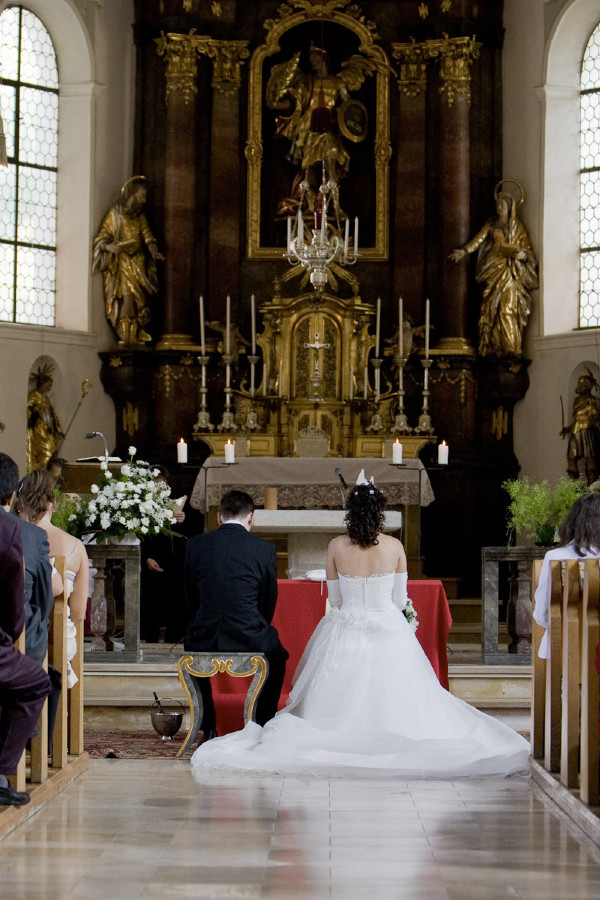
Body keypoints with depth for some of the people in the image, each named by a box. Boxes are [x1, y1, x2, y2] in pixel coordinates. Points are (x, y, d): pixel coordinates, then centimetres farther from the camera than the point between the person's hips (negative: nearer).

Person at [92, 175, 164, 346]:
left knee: (139, 300, -3)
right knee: (126, 298, -16)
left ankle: (136, 336, -2)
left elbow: (147, 235, 6)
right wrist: (109, 246, -27)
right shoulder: (115, 213, -2)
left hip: (138, 263, 5)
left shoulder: (140, 215, 13)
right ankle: (125, 336, -16)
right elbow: (102, 237, -4)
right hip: (121, 264, -5)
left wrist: (154, 252, -13)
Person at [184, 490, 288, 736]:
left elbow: (191, 600, 9)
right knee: (276, 657, 32)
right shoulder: (265, 549, -1)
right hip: (249, 640, -1)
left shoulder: (195, 544, 2)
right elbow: (269, 603, 7)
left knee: (194, 647, 37)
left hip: (206, 640, 1)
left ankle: (208, 729, 35)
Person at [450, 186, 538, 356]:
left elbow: (528, 249, 9)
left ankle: (511, 348, -14)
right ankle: (493, 347, -9)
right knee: (491, 308, -7)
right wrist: (464, 251, -17)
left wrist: (523, 254, -15)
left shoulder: (518, 227, 11)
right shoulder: (491, 224, 13)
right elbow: (479, 239, -1)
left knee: (509, 307, -12)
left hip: (511, 273, -1)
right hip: (493, 270, 1)